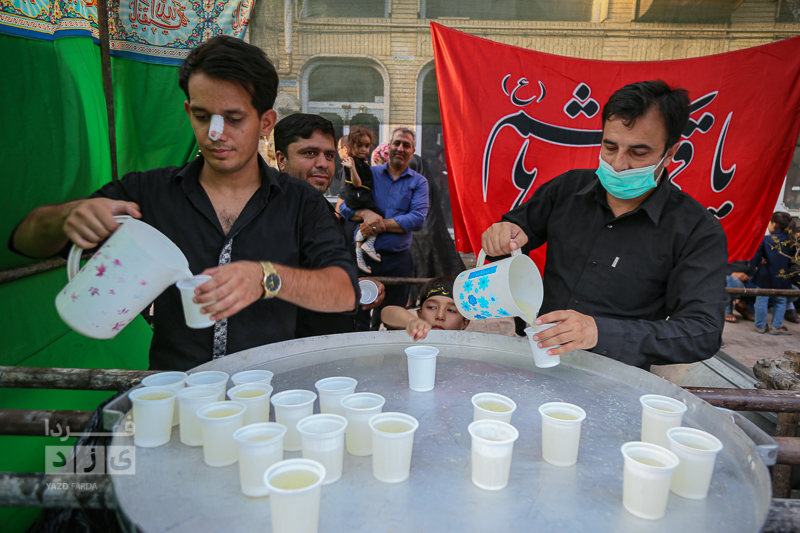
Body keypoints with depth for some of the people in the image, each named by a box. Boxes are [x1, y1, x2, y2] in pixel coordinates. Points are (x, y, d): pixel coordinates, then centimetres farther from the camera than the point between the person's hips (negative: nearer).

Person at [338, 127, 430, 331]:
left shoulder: (418, 182, 7)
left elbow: (418, 218, -9)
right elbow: (345, 207, 2)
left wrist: (381, 224, -17)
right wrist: (365, 213, -19)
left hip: (398, 260, 0)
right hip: (363, 255, 0)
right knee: (357, 317, 5)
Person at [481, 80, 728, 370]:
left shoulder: (698, 231, -6)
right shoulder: (568, 188, 5)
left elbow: (704, 333, -14)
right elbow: (517, 226, 18)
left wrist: (601, 331, -29)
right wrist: (502, 237, -8)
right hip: (539, 359, 2)